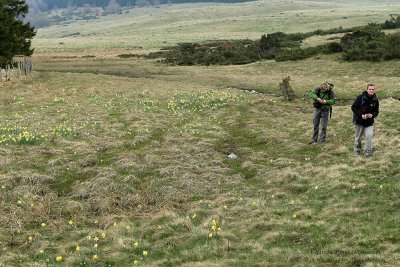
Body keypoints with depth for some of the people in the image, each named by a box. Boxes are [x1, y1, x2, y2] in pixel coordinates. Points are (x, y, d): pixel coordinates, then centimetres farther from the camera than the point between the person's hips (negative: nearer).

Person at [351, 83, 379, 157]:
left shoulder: (375, 100, -3)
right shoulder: (360, 98, -15)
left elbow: (376, 111, 7)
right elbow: (353, 107, -12)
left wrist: (372, 115, -15)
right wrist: (361, 115, -22)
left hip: (369, 122, 2)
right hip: (359, 121, -1)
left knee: (369, 136, -14)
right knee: (358, 137, 12)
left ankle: (368, 152, -3)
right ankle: (357, 150, 33)